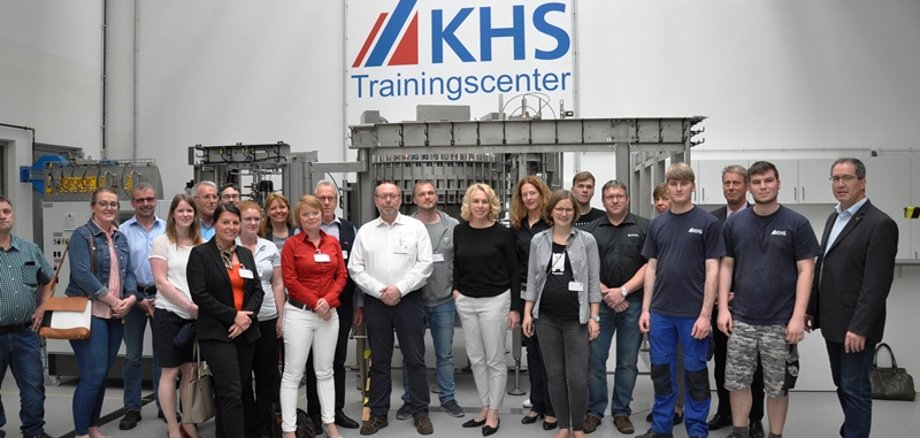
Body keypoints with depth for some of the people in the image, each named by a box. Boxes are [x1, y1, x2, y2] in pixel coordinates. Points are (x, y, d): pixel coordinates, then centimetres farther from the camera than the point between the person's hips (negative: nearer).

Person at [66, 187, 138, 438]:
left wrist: (131, 298, -7)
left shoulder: (121, 238, 14)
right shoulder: (82, 235, -5)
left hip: (115, 315, 6)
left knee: (102, 374, 11)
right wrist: (114, 300, -15)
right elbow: (82, 274, -16)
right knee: (93, 375, -10)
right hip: (89, 312, -6)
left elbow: (129, 273, 12)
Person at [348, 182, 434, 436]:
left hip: (408, 300, -2)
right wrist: (380, 290, -9)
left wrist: (400, 288, -13)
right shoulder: (365, 231, 7)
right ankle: (378, 413, 21)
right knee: (379, 361, 10)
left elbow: (424, 265, -4)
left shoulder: (415, 227, 2)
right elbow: (356, 268, 3)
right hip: (375, 302, 2)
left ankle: (420, 412, 15)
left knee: (415, 359, 3)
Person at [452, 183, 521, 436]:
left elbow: (513, 272, -5)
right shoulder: (459, 231, 3)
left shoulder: (502, 233, -7)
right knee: (476, 359, 12)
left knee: (495, 360, 5)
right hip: (466, 302, 4)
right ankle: (484, 408, 26)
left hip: (495, 300, -4)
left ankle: (493, 413, 17)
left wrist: (515, 308, -7)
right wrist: (455, 289, 4)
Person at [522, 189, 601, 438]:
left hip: (576, 318, -2)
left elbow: (594, 281, 0)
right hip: (546, 317, 2)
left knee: (577, 377, -2)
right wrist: (527, 313, 4)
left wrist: (594, 317, -5)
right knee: (554, 374, 9)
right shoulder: (538, 240, 6)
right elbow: (532, 279, 9)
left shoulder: (587, 240, 0)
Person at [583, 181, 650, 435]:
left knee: (628, 362, 7)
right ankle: (594, 411, 15)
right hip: (599, 302, 1)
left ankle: (621, 412, 19)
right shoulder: (591, 230, 7)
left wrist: (623, 291, -10)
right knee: (595, 359, 3)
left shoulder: (643, 227, 3)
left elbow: (649, 265, -3)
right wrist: (606, 293, -7)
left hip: (633, 302, -1)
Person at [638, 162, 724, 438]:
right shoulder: (657, 224, 8)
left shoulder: (707, 222, -4)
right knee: (661, 370, 12)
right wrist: (645, 308, 5)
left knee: (695, 373, 7)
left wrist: (706, 314, -12)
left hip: (693, 313, -4)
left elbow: (712, 270, -7)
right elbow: (651, 268, 10)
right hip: (660, 312, 4)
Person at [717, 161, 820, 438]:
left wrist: (798, 316, -12)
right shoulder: (734, 223, 3)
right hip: (741, 319, 2)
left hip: (780, 321, -2)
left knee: (778, 387, 9)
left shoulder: (797, 224, -4)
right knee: (737, 382, 8)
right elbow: (726, 266, 6)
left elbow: (806, 271, -5)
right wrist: (723, 308, -1)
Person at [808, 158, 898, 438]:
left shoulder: (879, 224, -14)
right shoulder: (834, 218, 12)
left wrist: (859, 327, -22)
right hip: (833, 322, 8)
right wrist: (811, 308, 13)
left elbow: (877, 283, -19)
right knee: (843, 385, 17)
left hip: (855, 326, -8)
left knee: (855, 388, 2)